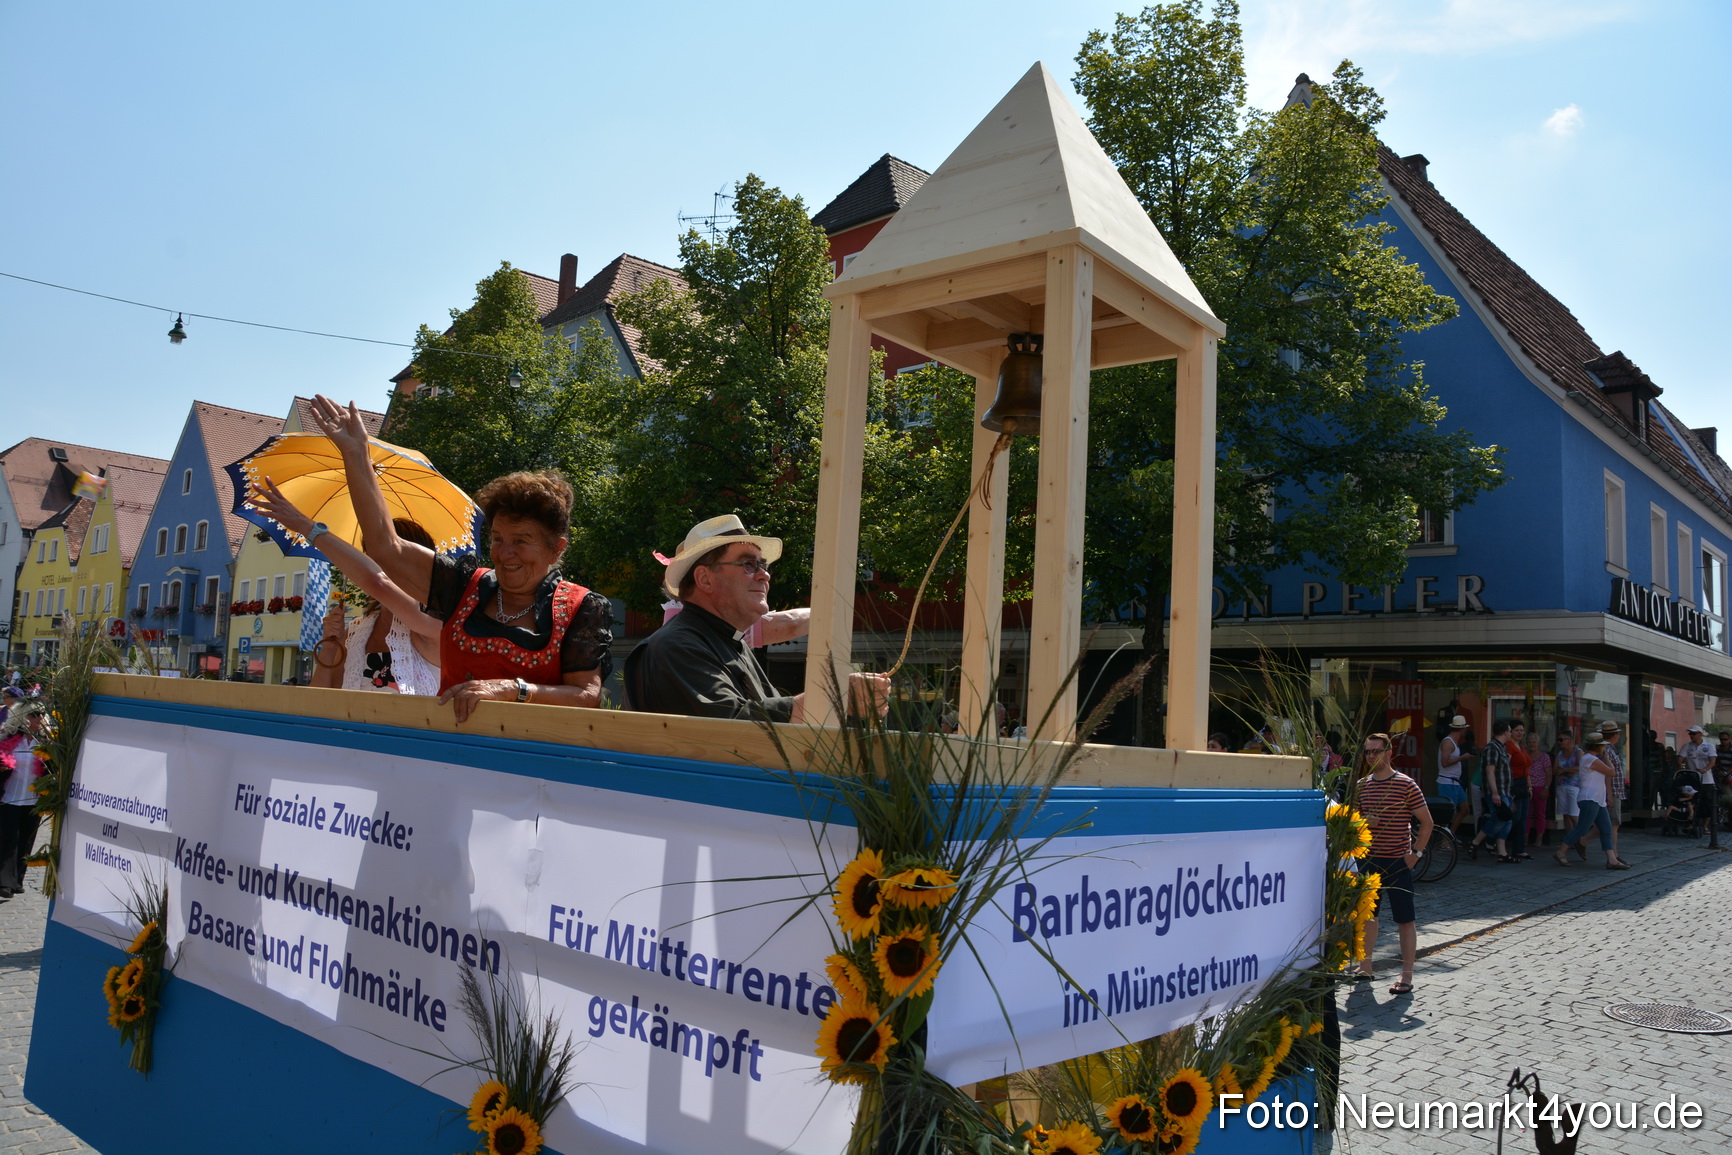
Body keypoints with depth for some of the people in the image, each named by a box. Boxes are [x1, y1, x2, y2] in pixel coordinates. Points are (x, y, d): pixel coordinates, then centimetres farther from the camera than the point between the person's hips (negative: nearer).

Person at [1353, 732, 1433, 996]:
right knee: (1367, 914, 13)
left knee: (1405, 919, 1)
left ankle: (1406, 976, 7)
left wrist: (1415, 853, -10)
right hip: (1369, 860, 5)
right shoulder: (1361, 785, 6)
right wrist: (1362, 822, -7)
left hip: (1398, 862, -5)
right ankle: (1365, 967, 25)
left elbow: (1427, 821, -4)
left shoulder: (1406, 785, -8)